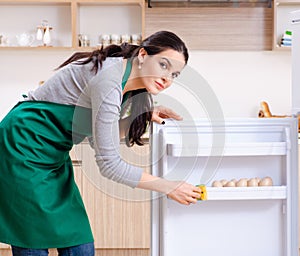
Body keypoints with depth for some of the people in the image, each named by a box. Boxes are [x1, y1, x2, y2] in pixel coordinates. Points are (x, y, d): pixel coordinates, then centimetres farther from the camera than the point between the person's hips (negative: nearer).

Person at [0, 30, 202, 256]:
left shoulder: (128, 85, 3)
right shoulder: (109, 78, -26)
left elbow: (98, 138, 11)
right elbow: (109, 163, -25)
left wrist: (144, 117, -1)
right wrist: (168, 187, -19)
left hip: (54, 156, 9)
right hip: (25, 149, -9)